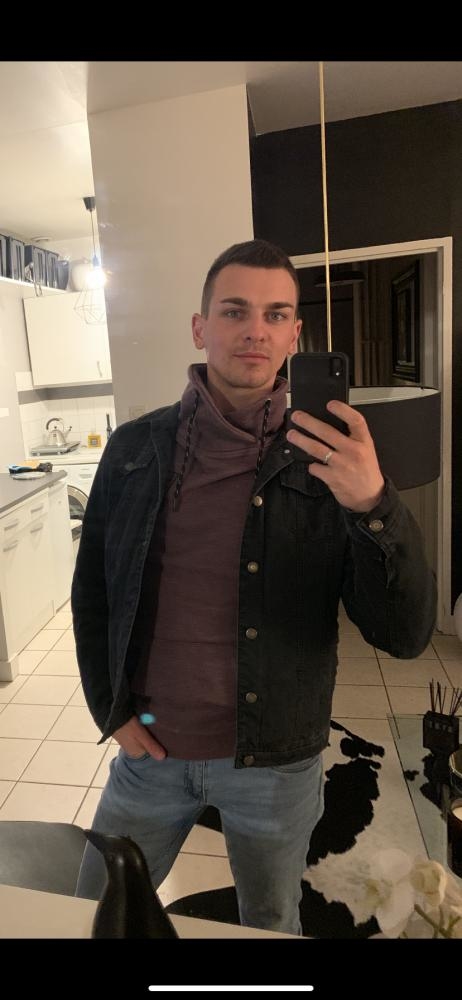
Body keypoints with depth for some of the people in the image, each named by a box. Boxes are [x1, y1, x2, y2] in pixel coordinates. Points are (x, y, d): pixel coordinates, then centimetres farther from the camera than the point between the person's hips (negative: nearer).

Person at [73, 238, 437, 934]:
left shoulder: (330, 460, -11)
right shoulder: (134, 448, -6)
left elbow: (406, 635, -16)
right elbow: (93, 593, 5)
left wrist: (373, 505, -32)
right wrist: (111, 712, -2)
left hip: (277, 764, -1)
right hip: (150, 748, 2)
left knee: (272, 922, 24)